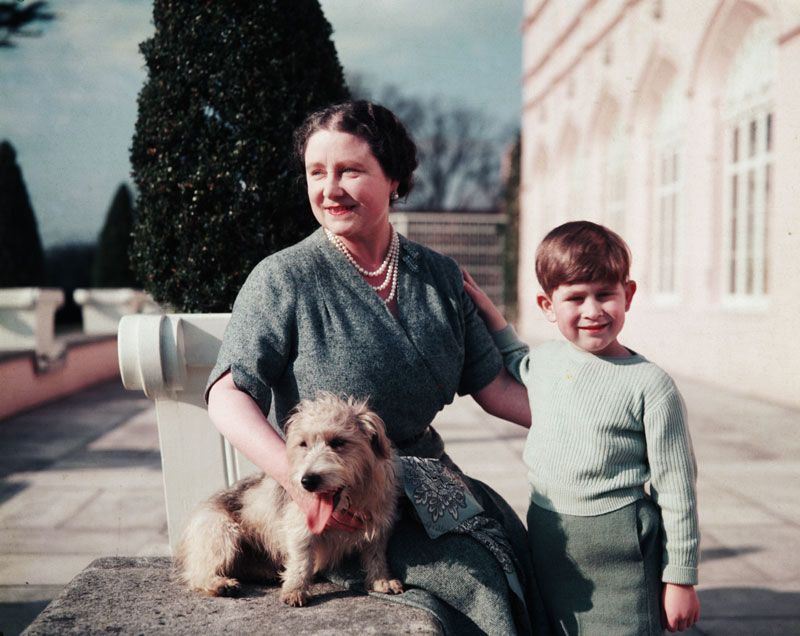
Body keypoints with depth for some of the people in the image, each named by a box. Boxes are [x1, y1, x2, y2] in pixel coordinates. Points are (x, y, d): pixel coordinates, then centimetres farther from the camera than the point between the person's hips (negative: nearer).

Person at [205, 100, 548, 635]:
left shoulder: (440, 276, 7)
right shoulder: (282, 279, -8)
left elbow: (492, 384, 10)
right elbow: (229, 395, -16)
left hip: (428, 481, 5)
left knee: (519, 547, -14)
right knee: (474, 576, -22)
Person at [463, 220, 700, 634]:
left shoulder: (650, 386, -12)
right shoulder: (544, 360, 4)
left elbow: (676, 490, -7)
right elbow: (515, 364, 31)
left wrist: (680, 579, -5)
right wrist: (486, 310, 19)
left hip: (619, 553, -5)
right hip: (546, 538, 6)